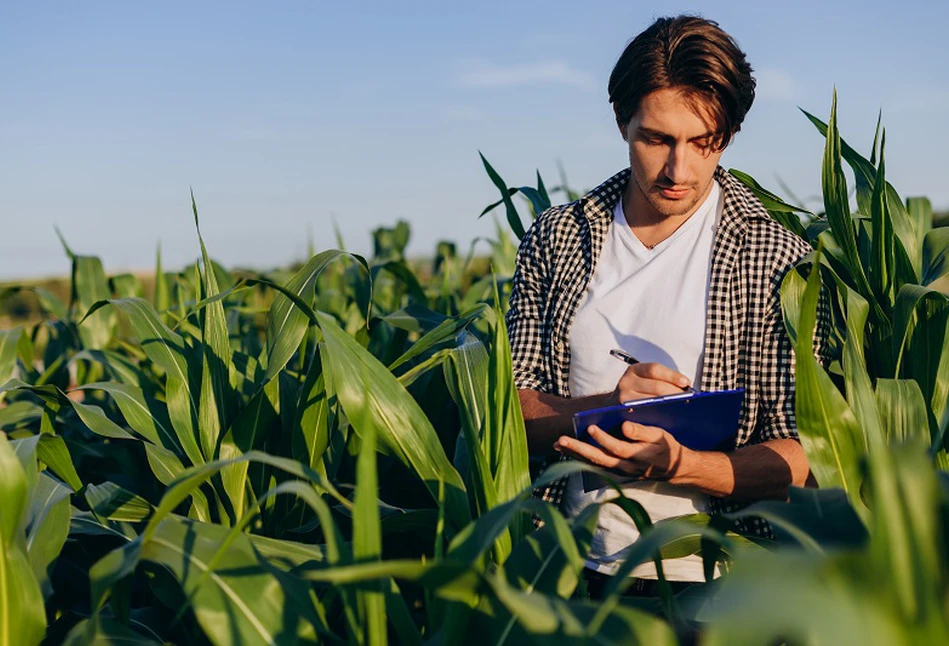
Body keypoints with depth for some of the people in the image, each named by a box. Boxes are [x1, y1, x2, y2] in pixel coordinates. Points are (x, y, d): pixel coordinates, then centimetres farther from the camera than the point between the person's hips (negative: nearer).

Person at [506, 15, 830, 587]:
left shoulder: (778, 260, 0)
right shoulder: (555, 237, 9)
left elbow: (799, 455, -1)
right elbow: (512, 407, 7)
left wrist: (681, 465, -19)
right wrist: (605, 408, -13)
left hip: (712, 582, -2)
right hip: (575, 569, 2)